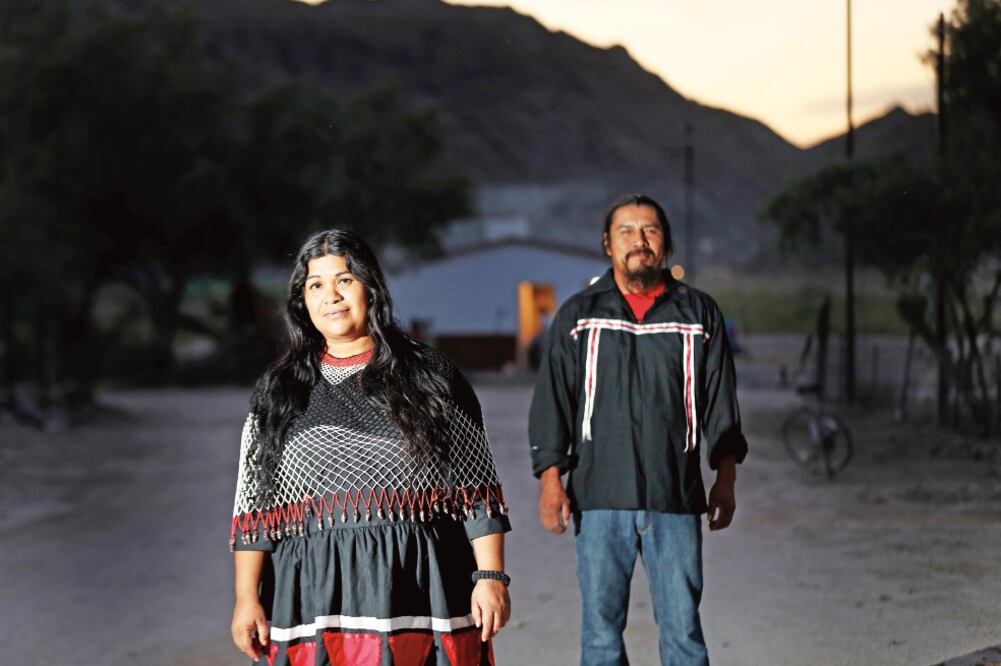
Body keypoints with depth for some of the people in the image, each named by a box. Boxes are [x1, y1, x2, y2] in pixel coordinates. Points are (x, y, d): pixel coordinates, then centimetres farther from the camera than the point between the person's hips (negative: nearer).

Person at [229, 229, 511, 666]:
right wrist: (246, 598, 1)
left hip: (417, 595, -1)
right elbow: (254, 512, 8)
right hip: (315, 600, 1)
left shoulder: (429, 377, 7)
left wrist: (491, 576, -4)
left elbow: (476, 492, 4)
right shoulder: (278, 393, 12)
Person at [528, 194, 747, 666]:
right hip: (599, 500, 0)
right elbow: (552, 402, 5)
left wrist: (725, 480, 7)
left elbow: (720, 404, 12)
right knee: (601, 628, 3)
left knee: (683, 626, 0)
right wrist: (551, 479, -3)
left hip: (676, 500, 0)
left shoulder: (699, 314, 9)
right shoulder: (577, 316, 8)